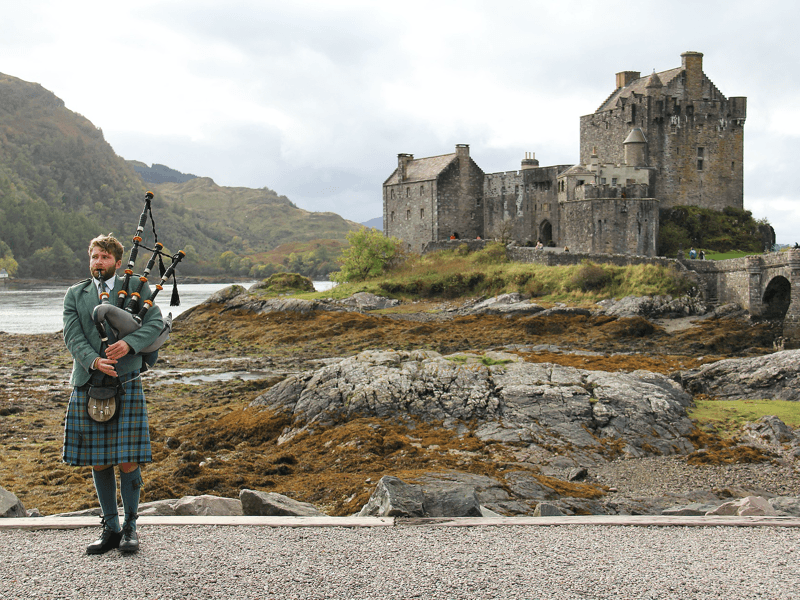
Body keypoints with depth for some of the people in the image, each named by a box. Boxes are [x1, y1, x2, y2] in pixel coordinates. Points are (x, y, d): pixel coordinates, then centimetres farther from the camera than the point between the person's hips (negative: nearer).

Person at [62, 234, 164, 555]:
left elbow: (155, 322, -3)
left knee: (127, 460, -3)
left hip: (126, 384, -2)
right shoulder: (75, 295, 11)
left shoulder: (136, 287, 7)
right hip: (88, 385, 3)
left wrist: (129, 343, -21)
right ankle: (111, 528, 20)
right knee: (97, 461, 7)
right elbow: (72, 336, 0)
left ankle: (130, 527, 13)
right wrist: (93, 361, -19)